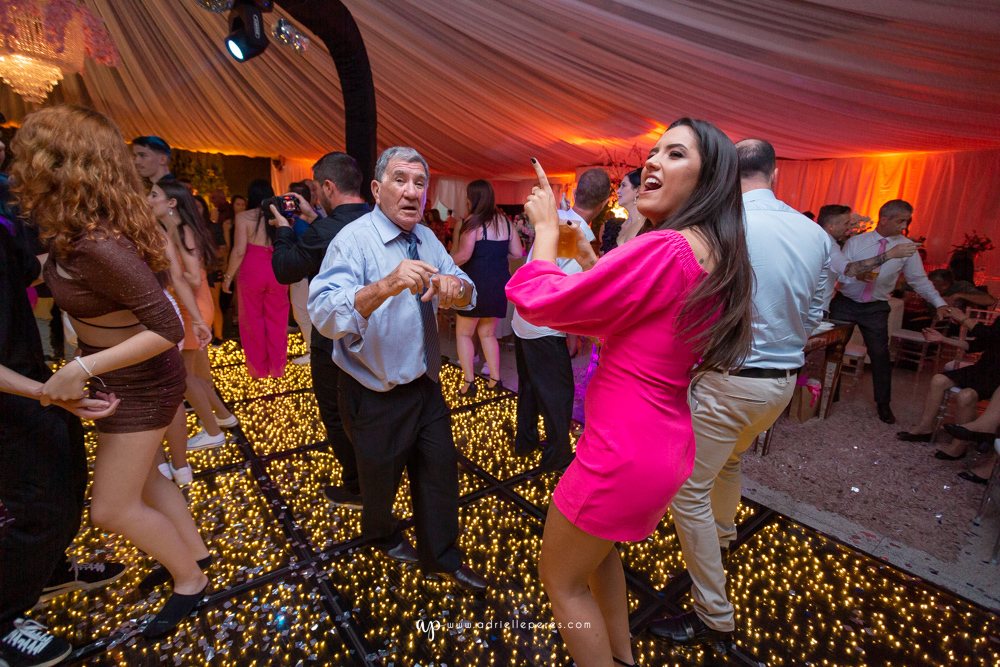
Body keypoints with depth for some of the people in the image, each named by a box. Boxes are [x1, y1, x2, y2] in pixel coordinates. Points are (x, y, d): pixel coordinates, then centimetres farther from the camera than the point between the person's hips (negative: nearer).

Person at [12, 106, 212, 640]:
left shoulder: (100, 246, -30)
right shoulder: (72, 233, -2)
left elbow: (168, 328, -31)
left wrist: (81, 370, -29)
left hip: (139, 384, -9)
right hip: (124, 378, 9)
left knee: (112, 509, 6)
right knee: (139, 480, 23)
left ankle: (190, 579, 27)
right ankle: (193, 551, 42)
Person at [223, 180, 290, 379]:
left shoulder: (243, 217, -5)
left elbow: (239, 251, -10)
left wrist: (228, 276, -1)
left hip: (252, 272, -2)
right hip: (277, 272, 2)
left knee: (253, 321, 12)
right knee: (276, 321, 11)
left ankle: (258, 368, 22)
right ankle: (277, 367, 20)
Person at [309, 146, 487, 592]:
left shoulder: (427, 239, 3)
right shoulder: (354, 240, -19)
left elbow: (468, 297, -2)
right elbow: (325, 314, -34)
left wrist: (455, 286, -26)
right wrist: (384, 286, -51)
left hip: (426, 385, 6)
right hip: (376, 396, -5)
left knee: (440, 468, 15)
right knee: (380, 476, 18)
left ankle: (441, 559, 39)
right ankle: (380, 534, 52)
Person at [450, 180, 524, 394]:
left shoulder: (473, 221, -11)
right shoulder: (504, 220, 6)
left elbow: (464, 255, -21)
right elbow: (517, 253, 6)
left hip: (477, 282, -6)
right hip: (500, 283, 6)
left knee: (463, 333, 8)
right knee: (487, 333, 18)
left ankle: (469, 381, 4)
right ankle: (495, 379, 18)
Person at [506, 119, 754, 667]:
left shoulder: (665, 249, -25)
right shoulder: (714, 255, 6)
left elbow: (542, 301, -23)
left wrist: (547, 228, -7)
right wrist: (584, 252, 9)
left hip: (625, 451, -10)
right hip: (669, 442, 10)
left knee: (561, 580, 16)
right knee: (598, 547, 33)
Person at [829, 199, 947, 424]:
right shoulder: (856, 242, -4)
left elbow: (919, 279, 2)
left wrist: (939, 303, -7)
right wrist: (856, 274, -28)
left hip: (876, 308, 1)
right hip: (845, 303, -1)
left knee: (880, 354, 4)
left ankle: (883, 404, 20)